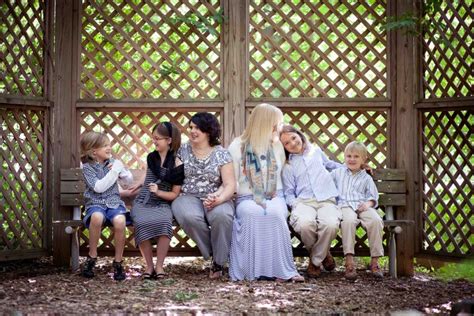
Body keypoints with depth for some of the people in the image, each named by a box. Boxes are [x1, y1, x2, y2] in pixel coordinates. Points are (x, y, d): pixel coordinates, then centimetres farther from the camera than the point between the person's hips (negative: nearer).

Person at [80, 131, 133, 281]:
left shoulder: (112, 162, 10)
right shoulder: (87, 167, -1)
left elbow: (129, 180, 16)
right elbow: (99, 187, -14)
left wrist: (121, 170, -4)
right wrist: (114, 171, -14)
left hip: (114, 202, 2)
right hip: (95, 203, -2)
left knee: (120, 221, -32)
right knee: (97, 217, -39)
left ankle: (118, 262, -14)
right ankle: (92, 256, -18)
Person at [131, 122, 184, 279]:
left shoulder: (177, 164, 0)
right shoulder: (151, 157, 12)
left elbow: (174, 194, -1)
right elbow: (165, 176, 13)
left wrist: (158, 192, -15)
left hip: (162, 204, -2)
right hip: (142, 203, 2)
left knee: (164, 222, -37)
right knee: (142, 223, -32)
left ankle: (159, 265, -22)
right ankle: (149, 265, -17)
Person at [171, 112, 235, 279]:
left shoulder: (221, 154, 3)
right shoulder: (183, 150, 10)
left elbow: (230, 185, -3)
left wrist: (219, 199, -22)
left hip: (215, 199, -1)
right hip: (187, 197, 1)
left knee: (222, 215, -37)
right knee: (190, 217, -37)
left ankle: (218, 262, -14)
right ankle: (214, 254, -11)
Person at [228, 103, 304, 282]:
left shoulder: (277, 146, 15)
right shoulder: (237, 147, 3)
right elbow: (232, 182, 1)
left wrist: (275, 199, 5)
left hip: (274, 197, 3)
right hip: (247, 199, -2)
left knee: (275, 213, -35)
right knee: (252, 213, -39)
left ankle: (282, 269, -30)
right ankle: (255, 269, -32)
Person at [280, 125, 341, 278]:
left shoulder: (316, 151, 23)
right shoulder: (288, 167, 16)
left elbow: (330, 164, 42)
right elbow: (289, 193, 12)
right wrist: (294, 204, -9)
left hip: (327, 200, 1)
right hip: (303, 201, -1)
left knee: (331, 224, -35)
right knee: (305, 224, -37)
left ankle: (315, 261, -8)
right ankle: (324, 253, -2)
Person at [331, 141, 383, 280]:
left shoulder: (366, 178, 22)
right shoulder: (337, 173, 24)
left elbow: (373, 196, 16)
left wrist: (368, 204, -5)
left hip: (362, 206, 1)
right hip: (345, 205, -1)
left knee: (376, 220, -31)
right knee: (348, 220, -38)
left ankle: (374, 261, -23)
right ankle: (349, 261, -41)